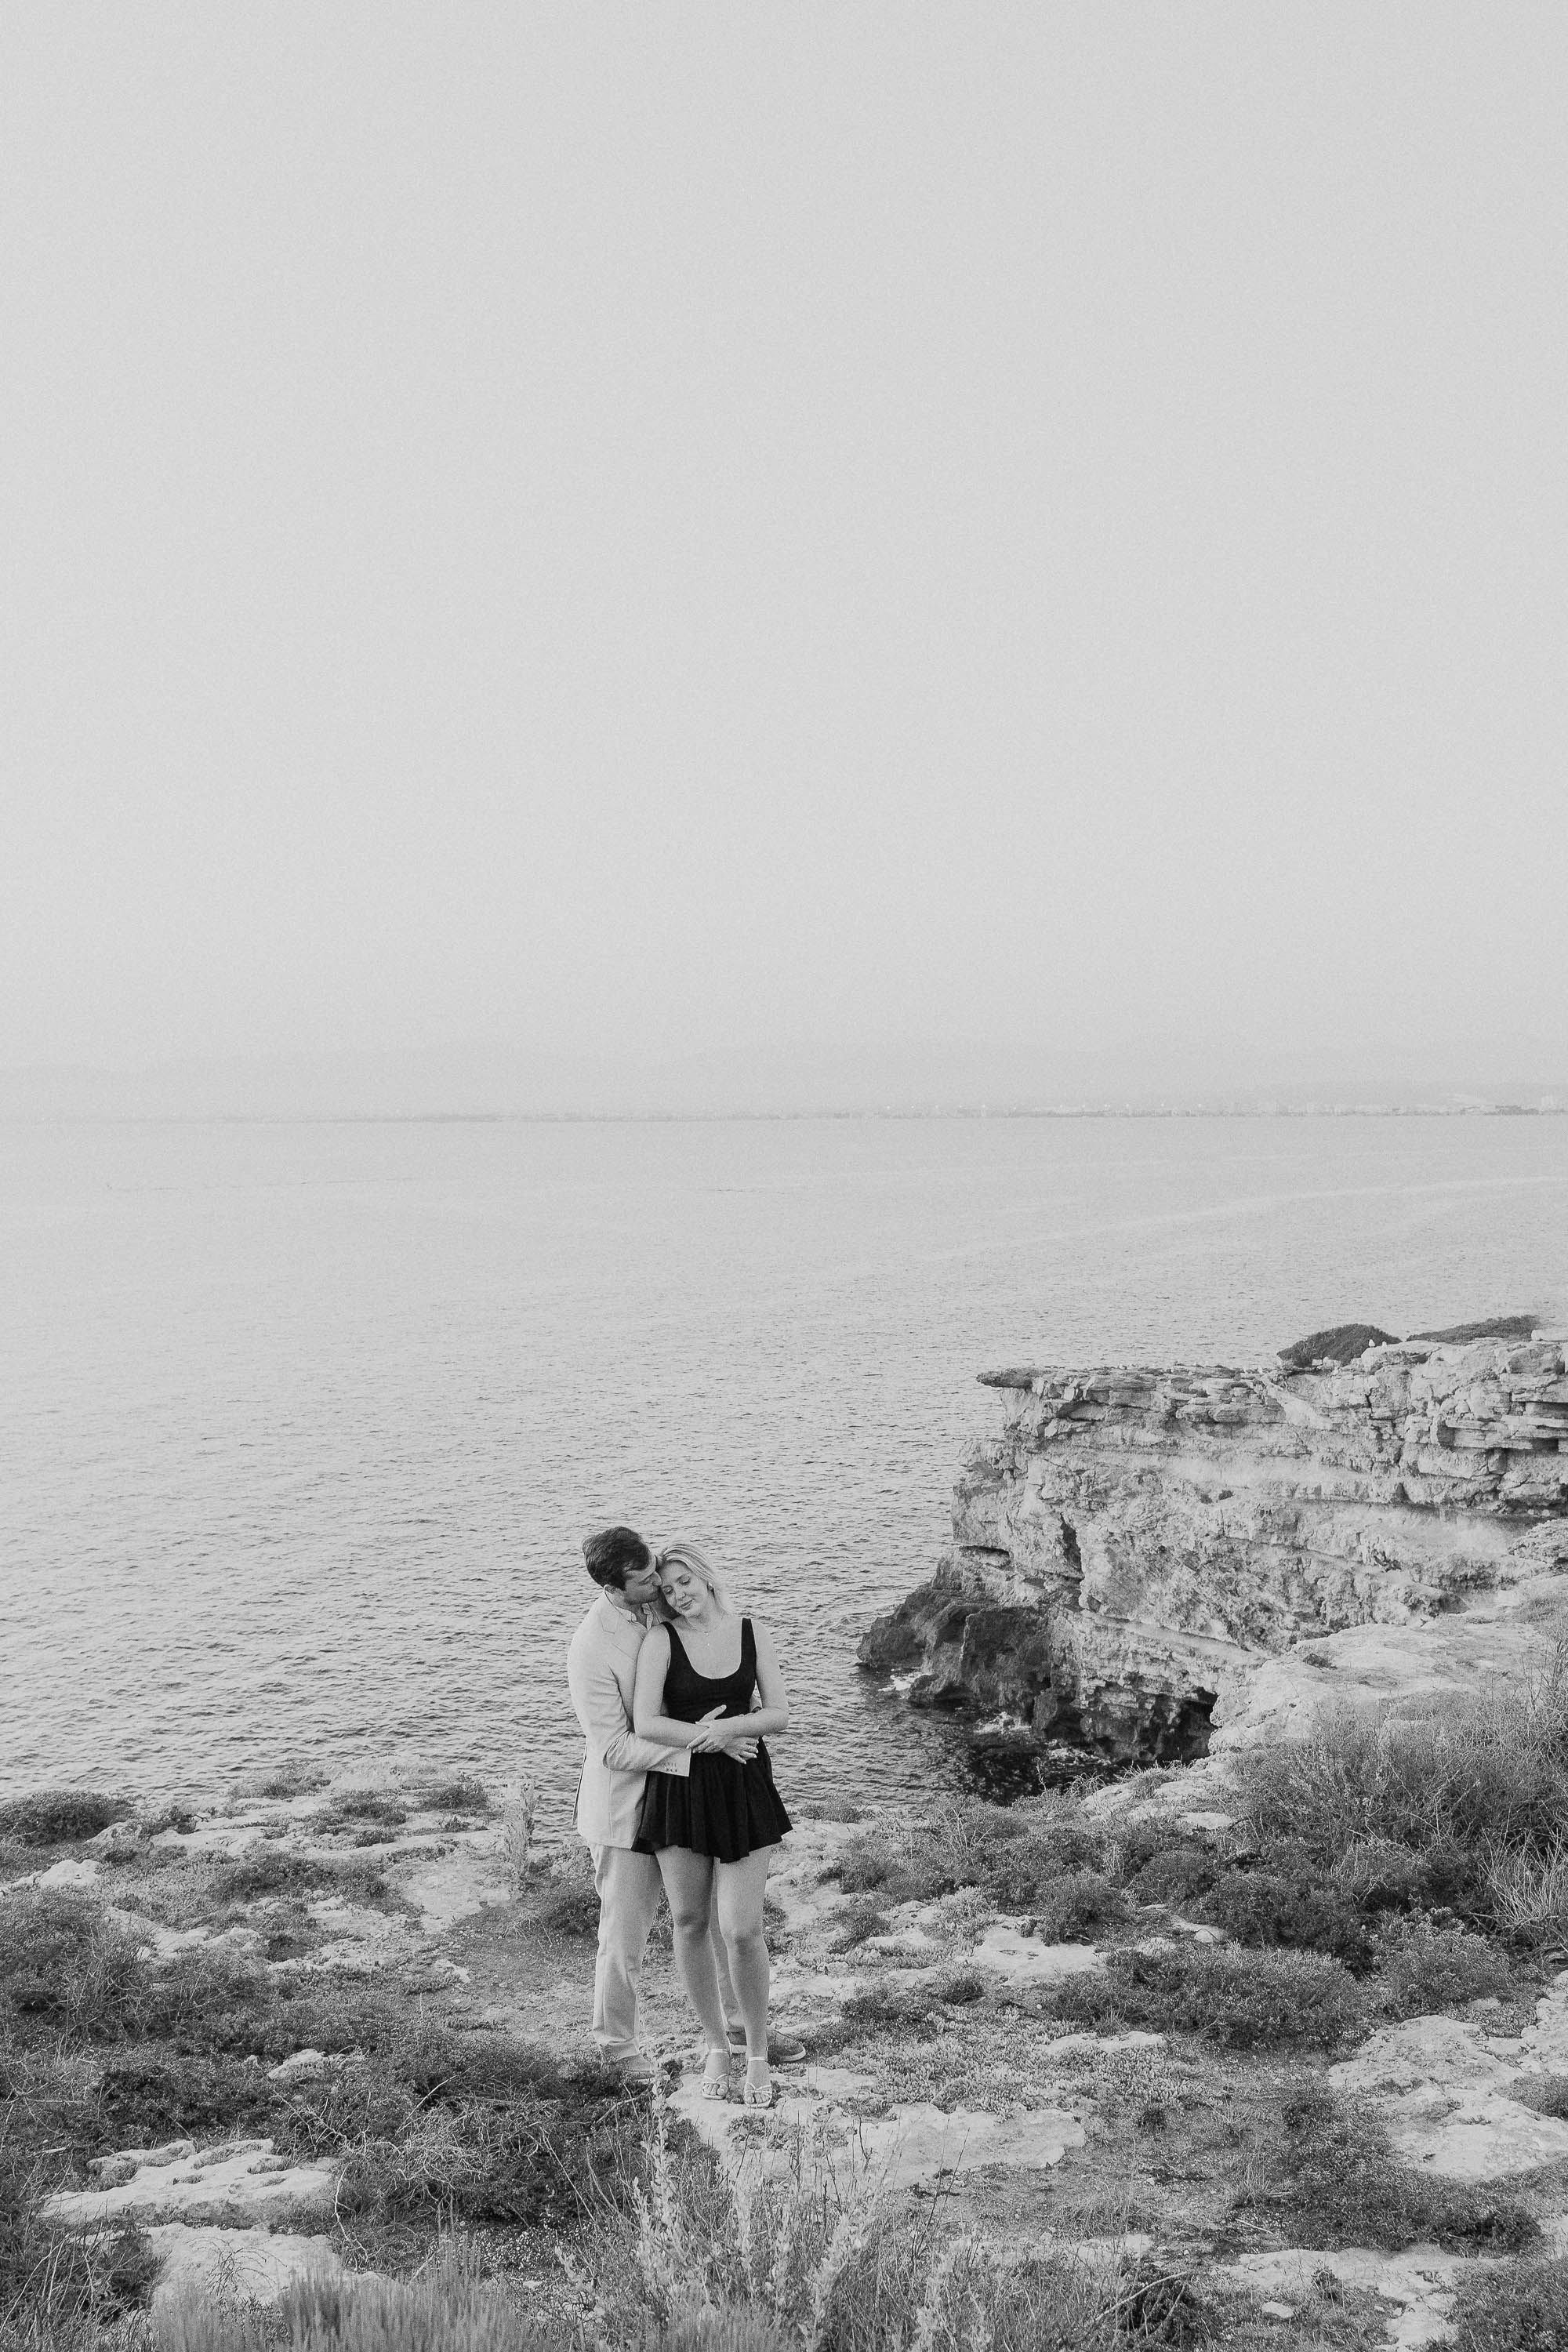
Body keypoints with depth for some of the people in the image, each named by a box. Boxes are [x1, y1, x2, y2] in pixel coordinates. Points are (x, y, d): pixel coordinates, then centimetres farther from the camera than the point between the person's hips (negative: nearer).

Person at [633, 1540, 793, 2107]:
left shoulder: (752, 1632, 1)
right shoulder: (662, 1640, -5)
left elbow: (780, 1715, -2)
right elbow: (645, 1724, -15)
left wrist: (725, 1726, -19)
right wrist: (719, 1741, -16)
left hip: (744, 1790, 0)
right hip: (680, 1790, 0)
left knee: (742, 1931, -5)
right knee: (689, 1922, 8)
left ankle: (758, 2054, 14)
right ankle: (715, 2044, 28)